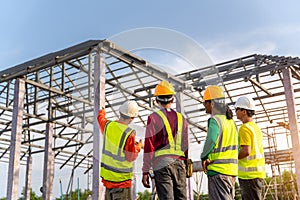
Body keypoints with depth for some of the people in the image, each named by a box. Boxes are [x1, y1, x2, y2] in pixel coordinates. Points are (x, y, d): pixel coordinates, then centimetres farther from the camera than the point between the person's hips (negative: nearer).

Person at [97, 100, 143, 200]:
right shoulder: (129, 134, -21)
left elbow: (100, 118, 23)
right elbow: (131, 157, -15)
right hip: (122, 177, -7)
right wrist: (138, 147, 3)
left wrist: (102, 112, 45)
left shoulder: (108, 125, -3)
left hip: (107, 173, 7)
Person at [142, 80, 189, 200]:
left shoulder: (154, 118, -1)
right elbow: (185, 146, 15)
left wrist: (145, 171, -2)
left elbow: (149, 147, -5)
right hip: (180, 163, 4)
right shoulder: (181, 118, 13)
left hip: (162, 163, -4)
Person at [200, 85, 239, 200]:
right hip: (231, 169, 8)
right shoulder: (230, 121, 16)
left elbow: (211, 140, -29)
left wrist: (204, 157, -13)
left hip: (218, 169, -8)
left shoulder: (215, 120, -11)